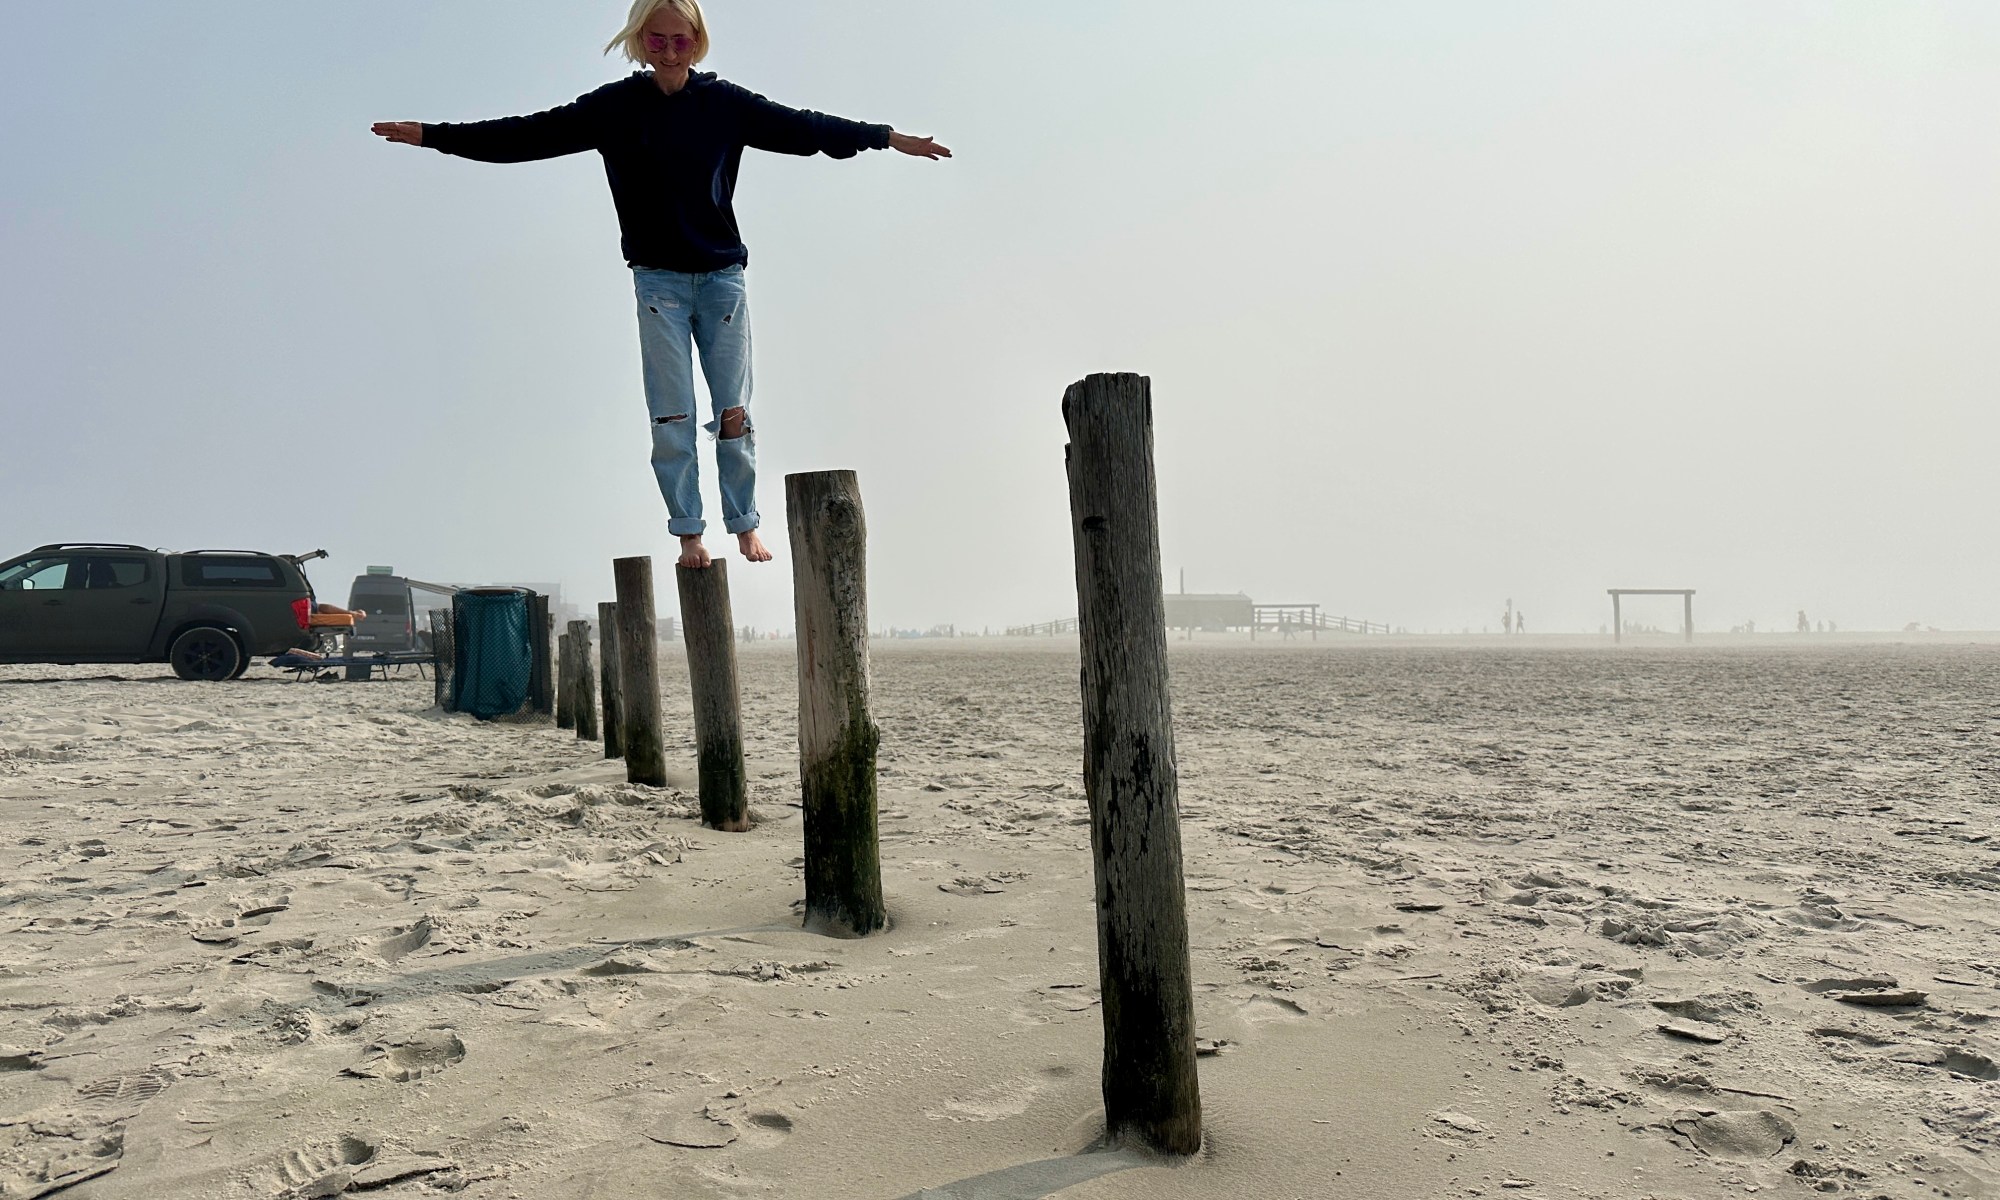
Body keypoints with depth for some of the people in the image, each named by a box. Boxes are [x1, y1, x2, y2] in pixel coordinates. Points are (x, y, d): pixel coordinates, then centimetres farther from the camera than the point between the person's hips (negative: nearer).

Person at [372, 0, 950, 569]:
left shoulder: (725, 103, 2)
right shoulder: (614, 107, 0)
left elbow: (800, 127, 5)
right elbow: (531, 134, 2)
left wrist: (886, 137, 4)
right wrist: (433, 135, 0)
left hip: (723, 276, 0)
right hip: (658, 281, 0)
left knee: (734, 411, 0)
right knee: (671, 415, -3)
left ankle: (745, 524, 12)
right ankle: (688, 531, 4)